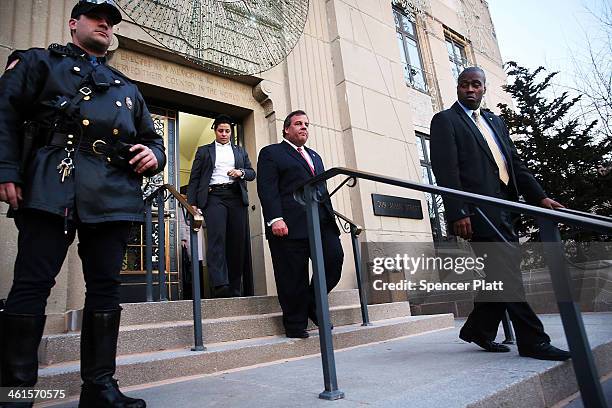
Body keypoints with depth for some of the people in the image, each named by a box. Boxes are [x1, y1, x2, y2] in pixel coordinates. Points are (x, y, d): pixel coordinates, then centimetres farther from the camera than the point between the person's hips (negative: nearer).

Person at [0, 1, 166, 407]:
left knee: (106, 287, 2)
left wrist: (154, 155, 4)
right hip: (52, 186, -3)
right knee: (33, 282, -5)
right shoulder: (40, 62, 19)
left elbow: (152, 138, 29)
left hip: (115, 195, 4)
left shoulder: (127, 88, 29)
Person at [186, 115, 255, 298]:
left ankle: (234, 288, 2)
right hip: (214, 196, -2)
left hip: (236, 197, 2)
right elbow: (194, 179, 11)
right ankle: (220, 285, -27)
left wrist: (241, 172, -6)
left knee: (237, 242, -3)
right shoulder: (204, 151, 18)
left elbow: (252, 173, 17)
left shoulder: (240, 151, 24)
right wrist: (192, 203, -1)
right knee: (217, 238, -19)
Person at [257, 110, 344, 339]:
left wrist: (330, 216, 16)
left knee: (335, 256, -10)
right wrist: (275, 219, -17)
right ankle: (295, 324, 12)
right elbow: (267, 189, -4)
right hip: (290, 224, -6)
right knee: (293, 276, -3)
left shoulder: (315, 157, 30)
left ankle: (313, 302, 12)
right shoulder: (271, 153, 9)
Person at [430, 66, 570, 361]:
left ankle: (478, 329, 24)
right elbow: (446, 171, -10)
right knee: (507, 271, -8)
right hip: (478, 208, -8)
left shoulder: (495, 121, 25)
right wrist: (458, 214, -18)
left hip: (504, 206, 8)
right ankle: (532, 341, 2)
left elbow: (515, 163, 21)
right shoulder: (445, 120, 1)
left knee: (502, 272, 9)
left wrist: (539, 197, 9)